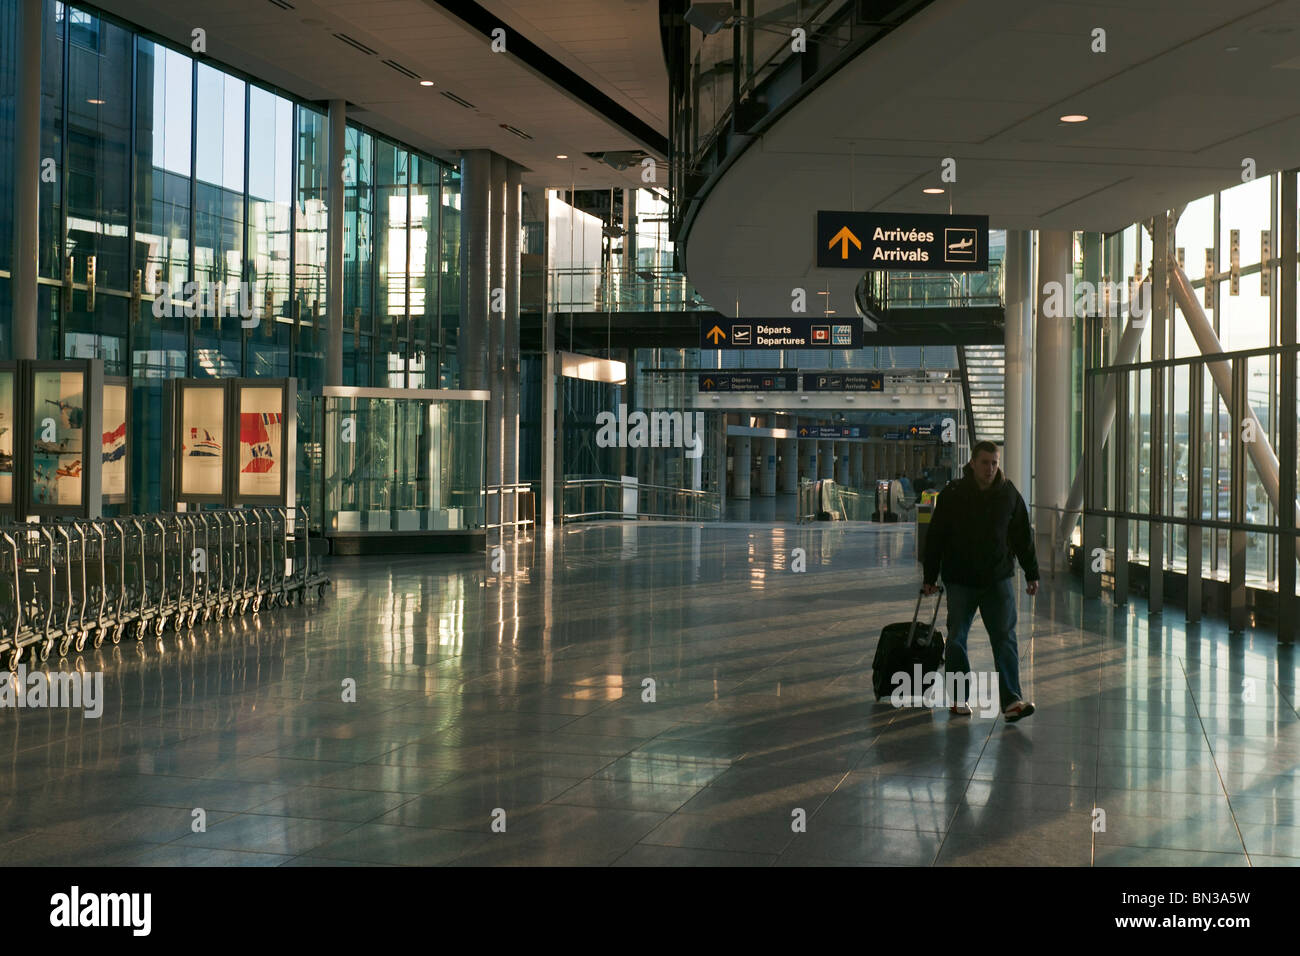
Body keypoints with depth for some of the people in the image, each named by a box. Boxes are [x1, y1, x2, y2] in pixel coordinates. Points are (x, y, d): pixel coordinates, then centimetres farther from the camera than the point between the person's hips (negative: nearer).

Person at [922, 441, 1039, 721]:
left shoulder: (1009, 494, 2)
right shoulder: (952, 494, -5)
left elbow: (1023, 537, 10)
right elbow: (935, 538, 0)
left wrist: (1032, 574, 9)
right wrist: (930, 577, 0)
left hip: (999, 579, 1)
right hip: (960, 581, -1)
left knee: (1005, 638, -6)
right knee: (957, 639, 4)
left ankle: (1011, 700, -8)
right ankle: (958, 696, 17)